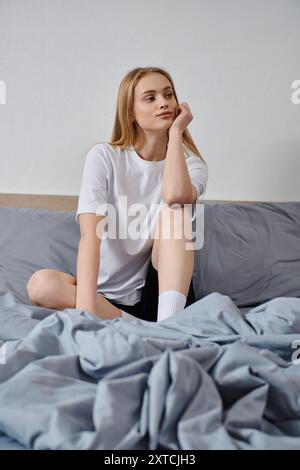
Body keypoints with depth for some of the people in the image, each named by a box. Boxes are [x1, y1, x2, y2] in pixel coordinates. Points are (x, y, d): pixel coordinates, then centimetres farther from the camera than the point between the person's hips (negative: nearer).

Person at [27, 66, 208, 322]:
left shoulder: (191, 163, -1)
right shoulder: (104, 156, -5)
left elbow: (175, 195, -29)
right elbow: (90, 234, -20)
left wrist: (176, 132, -15)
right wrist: (86, 306, -33)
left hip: (161, 293, 0)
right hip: (108, 297, 1)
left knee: (173, 210, -24)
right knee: (41, 284, -28)